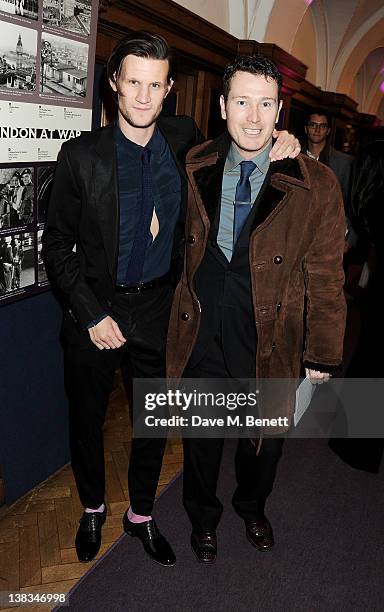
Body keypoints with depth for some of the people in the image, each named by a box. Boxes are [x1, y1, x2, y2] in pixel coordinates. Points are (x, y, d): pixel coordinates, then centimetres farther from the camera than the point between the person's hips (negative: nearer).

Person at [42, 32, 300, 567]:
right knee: (87, 419, 15)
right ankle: (93, 510, 43)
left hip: (159, 307, 2)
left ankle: (141, 514, 40)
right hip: (97, 308, -1)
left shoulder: (185, 139, -3)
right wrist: (92, 315, -13)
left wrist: (274, 141, -6)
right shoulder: (82, 155, -10)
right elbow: (57, 244, -6)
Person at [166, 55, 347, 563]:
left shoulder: (315, 186, -11)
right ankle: (203, 516, 49)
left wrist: (323, 353, -3)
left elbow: (325, 276, -6)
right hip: (200, 334, 2)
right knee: (201, 435, 19)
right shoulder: (194, 169, -3)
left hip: (270, 340, -1)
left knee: (266, 437, 19)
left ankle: (252, 507, 53)